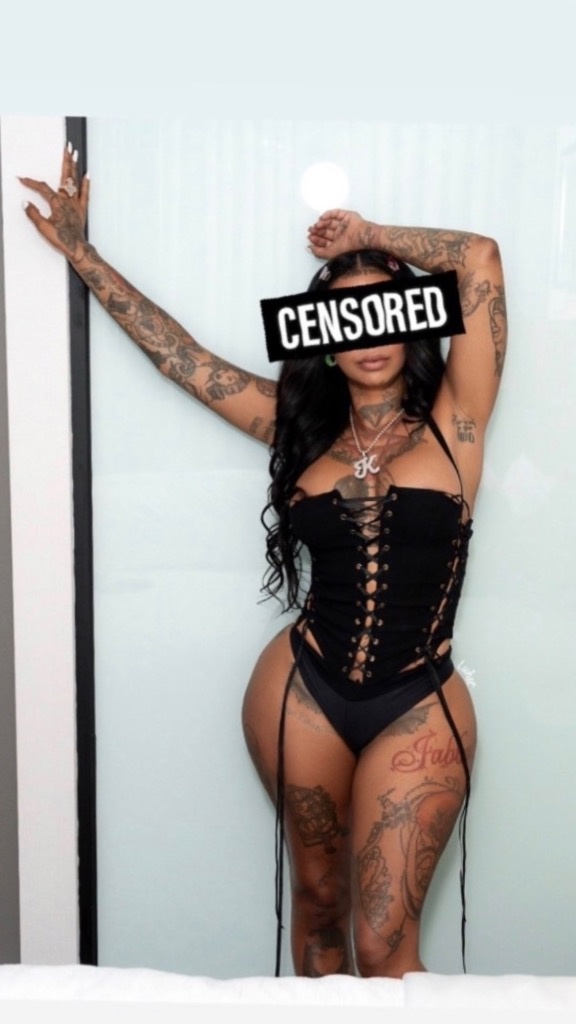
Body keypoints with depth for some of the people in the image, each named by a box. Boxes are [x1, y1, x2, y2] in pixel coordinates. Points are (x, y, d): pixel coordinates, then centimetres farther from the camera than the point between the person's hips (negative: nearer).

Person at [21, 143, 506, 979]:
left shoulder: (452, 424, -4)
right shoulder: (303, 427, 4)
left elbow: (481, 260, -12)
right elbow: (173, 350, 8)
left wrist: (365, 237, 0)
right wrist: (79, 252, 12)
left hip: (417, 711, -2)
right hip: (302, 693, 3)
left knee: (382, 944, 0)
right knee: (317, 899, 18)